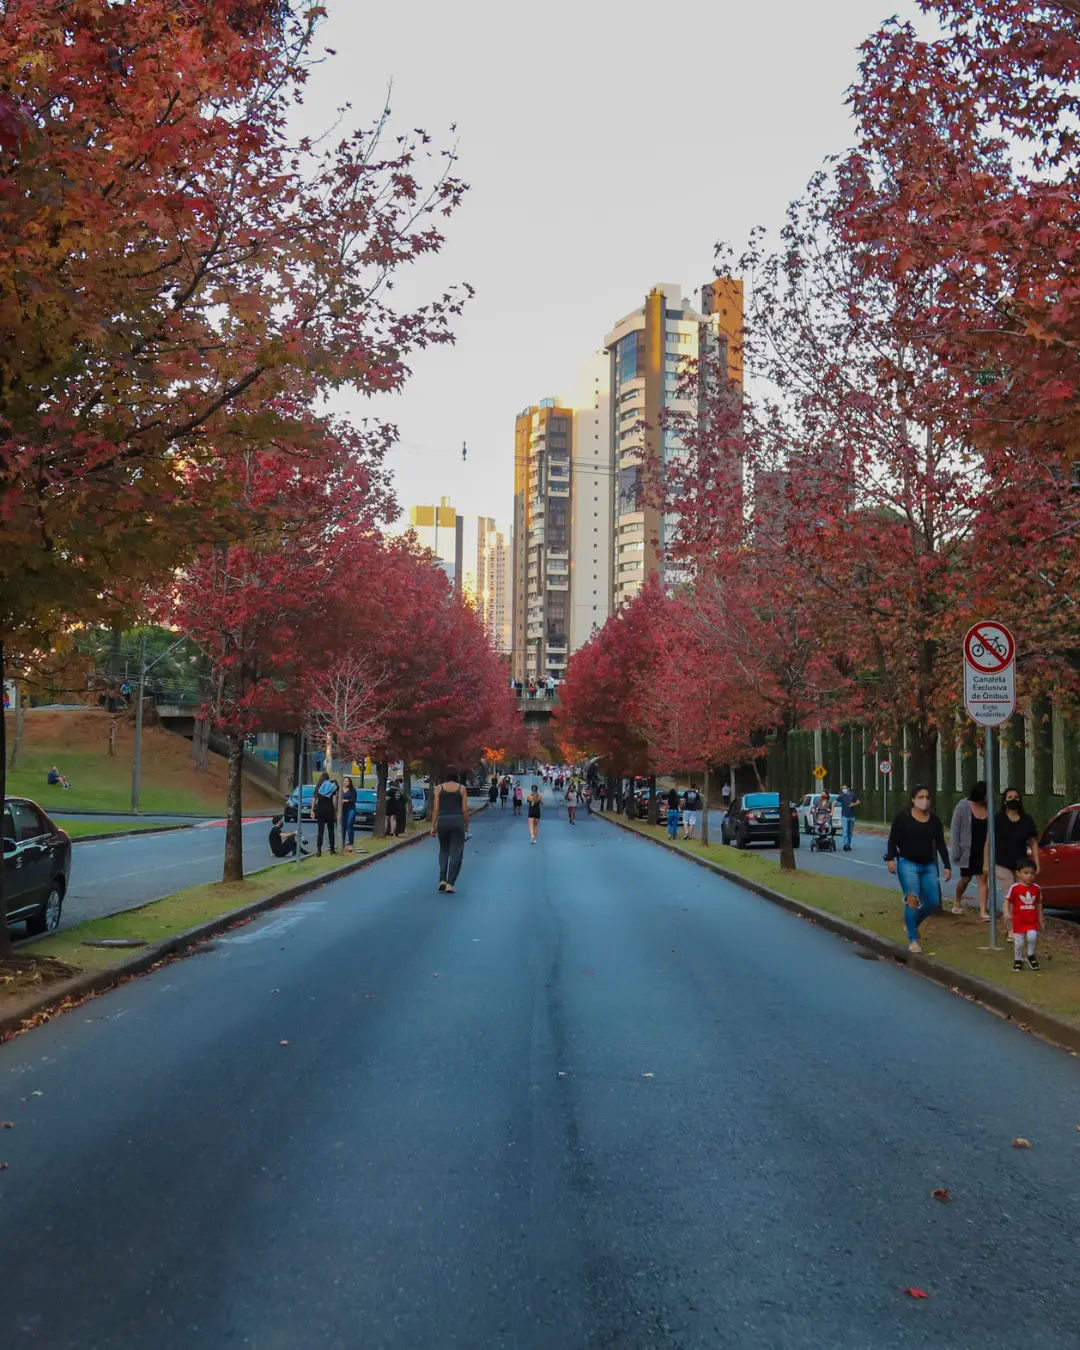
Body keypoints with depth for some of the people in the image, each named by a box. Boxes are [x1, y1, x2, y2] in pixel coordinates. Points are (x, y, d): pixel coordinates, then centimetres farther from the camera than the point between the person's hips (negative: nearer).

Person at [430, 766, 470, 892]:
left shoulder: (439, 788, 5)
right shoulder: (462, 788, 3)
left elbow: (435, 809, 1)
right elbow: (465, 810, 1)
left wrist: (433, 826, 4)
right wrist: (467, 826, 11)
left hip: (442, 821, 2)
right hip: (457, 821, -2)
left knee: (443, 851, 18)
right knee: (456, 853, 4)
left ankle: (442, 880, 4)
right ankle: (450, 883, -2)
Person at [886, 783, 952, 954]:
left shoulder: (934, 820, 6)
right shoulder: (903, 817, -5)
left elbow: (940, 844, 9)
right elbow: (893, 839, -4)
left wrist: (947, 866, 4)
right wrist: (891, 858, -15)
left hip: (929, 865, 5)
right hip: (908, 864, -5)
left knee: (933, 902, 4)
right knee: (912, 900, -13)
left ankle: (912, 922, 32)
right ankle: (912, 940, -4)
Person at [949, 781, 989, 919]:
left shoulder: (988, 807, -2)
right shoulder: (963, 806, -10)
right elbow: (955, 829, -8)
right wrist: (955, 850, -12)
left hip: (984, 850, 2)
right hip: (968, 850, -2)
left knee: (983, 878, -3)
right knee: (965, 878, 12)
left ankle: (983, 910, -4)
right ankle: (957, 901, 37)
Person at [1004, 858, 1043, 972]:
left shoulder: (1037, 888, 1)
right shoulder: (1014, 888, -10)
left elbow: (1039, 904, 11)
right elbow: (1008, 901, -6)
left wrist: (1040, 919, 15)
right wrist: (1007, 913, -22)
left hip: (1032, 920, 2)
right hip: (1019, 921, -1)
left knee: (1032, 937, -19)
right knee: (1018, 942, 3)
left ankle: (1031, 956, 7)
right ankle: (1018, 960, 25)